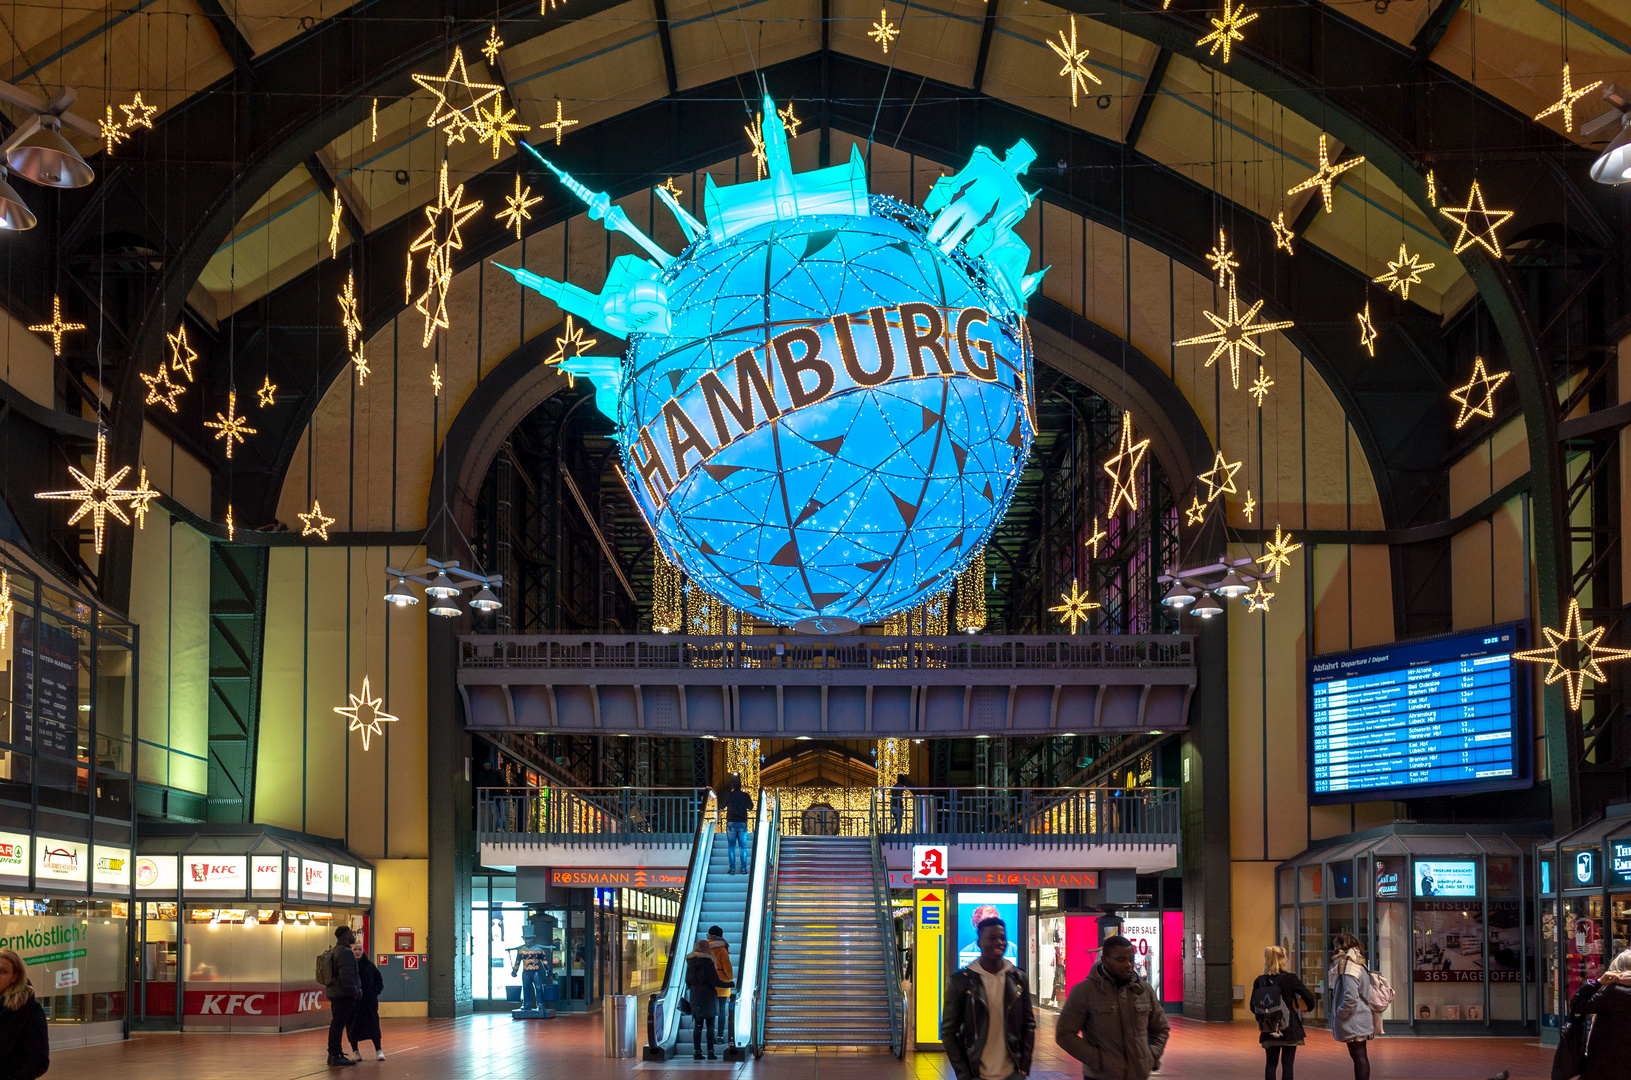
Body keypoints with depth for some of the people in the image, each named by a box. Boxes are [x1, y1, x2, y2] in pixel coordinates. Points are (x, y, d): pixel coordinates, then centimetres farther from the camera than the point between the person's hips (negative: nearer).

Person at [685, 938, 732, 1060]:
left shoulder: (690, 963, 3)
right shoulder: (708, 962, -14)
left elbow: (688, 981, 9)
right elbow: (715, 981, -14)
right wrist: (729, 985, -1)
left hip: (695, 995, 5)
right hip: (708, 996, -5)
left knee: (697, 1025, 8)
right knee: (710, 1025, 2)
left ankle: (697, 1051, 6)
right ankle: (710, 1052, 1)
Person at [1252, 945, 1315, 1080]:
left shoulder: (1260, 981, -1)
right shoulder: (1290, 978, -10)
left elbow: (1253, 1007, 3)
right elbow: (1309, 998, -8)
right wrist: (1308, 1007, 14)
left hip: (1269, 1031, 3)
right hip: (1289, 1029, -3)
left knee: (1271, 1063, 9)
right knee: (1287, 1063, 1)